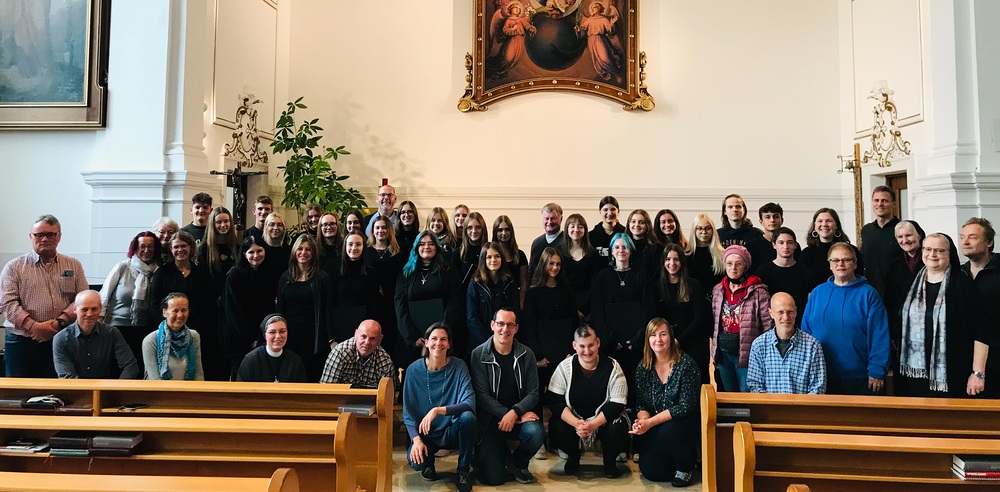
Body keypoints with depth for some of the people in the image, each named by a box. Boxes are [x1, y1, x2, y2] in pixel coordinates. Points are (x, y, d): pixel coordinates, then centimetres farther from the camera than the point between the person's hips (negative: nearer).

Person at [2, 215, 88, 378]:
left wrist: (60, 322, -12)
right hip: (21, 341, -1)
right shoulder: (14, 267, 6)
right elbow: (8, 303, -3)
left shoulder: (73, 266, 10)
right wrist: (34, 326, -16)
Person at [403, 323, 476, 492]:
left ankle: (463, 471, -8)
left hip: (452, 431, 0)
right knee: (416, 461, -30)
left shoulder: (458, 367, -11)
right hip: (426, 433, 1)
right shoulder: (414, 370, -7)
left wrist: (437, 411, -35)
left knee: (468, 417, -33)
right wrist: (416, 439, -21)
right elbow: (408, 412, -5)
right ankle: (428, 462, 12)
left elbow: (469, 403, -23)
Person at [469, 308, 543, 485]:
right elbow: (482, 396, -12)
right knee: (493, 478, -13)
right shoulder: (479, 355, -8)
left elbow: (533, 393, -3)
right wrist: (513, 415, -20)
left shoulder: (526, 354, -1)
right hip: (489, 420, -2)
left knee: (536, 432, -31)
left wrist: (515, 412, -23)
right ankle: (502, 454, 24)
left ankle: (519, 463, 4)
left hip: (519, 417, 2)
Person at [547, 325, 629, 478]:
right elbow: (555, 401, -12)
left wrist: (593, 424, -27)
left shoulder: (612, 366, -11)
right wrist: (576, 423, -28)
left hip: (604, 420, -1)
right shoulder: (565, 367, -8)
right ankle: (573, 457, 8)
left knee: (617, 430, -32)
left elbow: (617, 404, -14)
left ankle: (610, 460, 5)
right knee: (556, 429, -28)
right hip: (573, 418, 1)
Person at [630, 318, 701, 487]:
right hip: (655, 429, 4)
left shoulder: (686, 364, -17)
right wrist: (642, 421, -23)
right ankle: (683, 453, 25)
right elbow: (641, 404, 1)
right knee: (650, 472, -8)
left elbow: (686, 406, -21)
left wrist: (651, 422, -27)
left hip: (684, 422, -4)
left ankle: (686, 466, -2)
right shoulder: (643, 368, -2)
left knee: (666, 433, -35)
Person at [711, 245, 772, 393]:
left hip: (748, 353, -5)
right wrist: (715, 350, 13)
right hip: (724, 353, 6)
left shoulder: (758, 291, -8)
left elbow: (768, 325, -9)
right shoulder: (718, 290, 9)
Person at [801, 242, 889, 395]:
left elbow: (879, 336, -7)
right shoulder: (817, 292, 6)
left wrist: (877, 371, -12)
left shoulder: (868, 294, -3)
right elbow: (806, 331, 7)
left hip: (859, 379, -3)